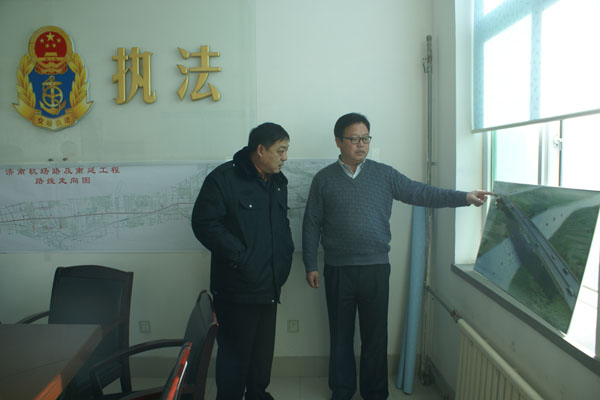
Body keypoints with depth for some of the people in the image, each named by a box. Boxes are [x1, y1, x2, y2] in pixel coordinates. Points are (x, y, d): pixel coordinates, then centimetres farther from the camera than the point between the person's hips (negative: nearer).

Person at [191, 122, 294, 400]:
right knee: (235, 349, 2)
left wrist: (286, 255, 10)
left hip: (269, 285, 7)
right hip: (237, 286, -7)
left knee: (264, 348, 18)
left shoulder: (278, 182, 12)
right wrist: (240, 257, -19)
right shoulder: (224, 178, -12)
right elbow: (204, 223, -17)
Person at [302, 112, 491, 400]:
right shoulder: (324, 179, 2)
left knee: (375, 334, 10)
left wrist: (464, 197, -9)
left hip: (376, 268, 1)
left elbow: (421, 193, 1)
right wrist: (310, 265, 0)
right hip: (338, 270, 0)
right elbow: (311, 224, 3)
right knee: (341, 333, 11)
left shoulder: (384, 175, 4)